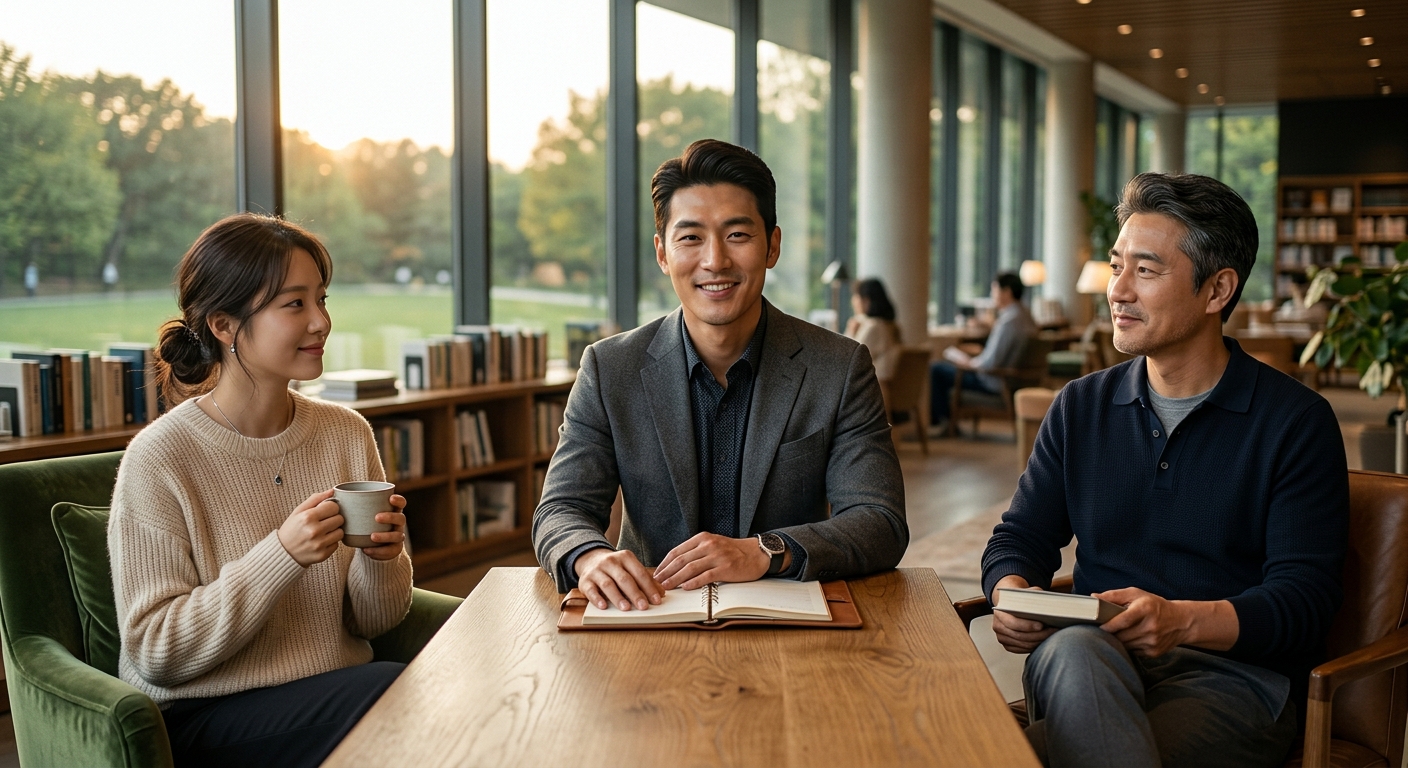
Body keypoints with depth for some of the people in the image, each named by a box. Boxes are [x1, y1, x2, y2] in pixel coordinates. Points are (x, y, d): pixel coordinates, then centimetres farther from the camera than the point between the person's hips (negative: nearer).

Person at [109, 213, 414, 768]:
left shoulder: (348, 434, 2)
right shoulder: (159, 459, -12)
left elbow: (373, 623, 8)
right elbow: (155, 654, -13)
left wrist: (381, 560, -15)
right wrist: (282, 556, -24)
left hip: (337, 695, 5)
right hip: (203, 717, -5)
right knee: (399, 693, -28)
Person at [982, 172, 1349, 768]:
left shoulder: (1296, 422, 1)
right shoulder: (1080, 407, 15)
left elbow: (1302, 601, -6)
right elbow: (1019, 537, 17)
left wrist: (1183, 619, -26)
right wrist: (1011, 593, -9)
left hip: (1232, 671, -4)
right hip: (1089, 658, 4)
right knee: (1075, 648, -36)